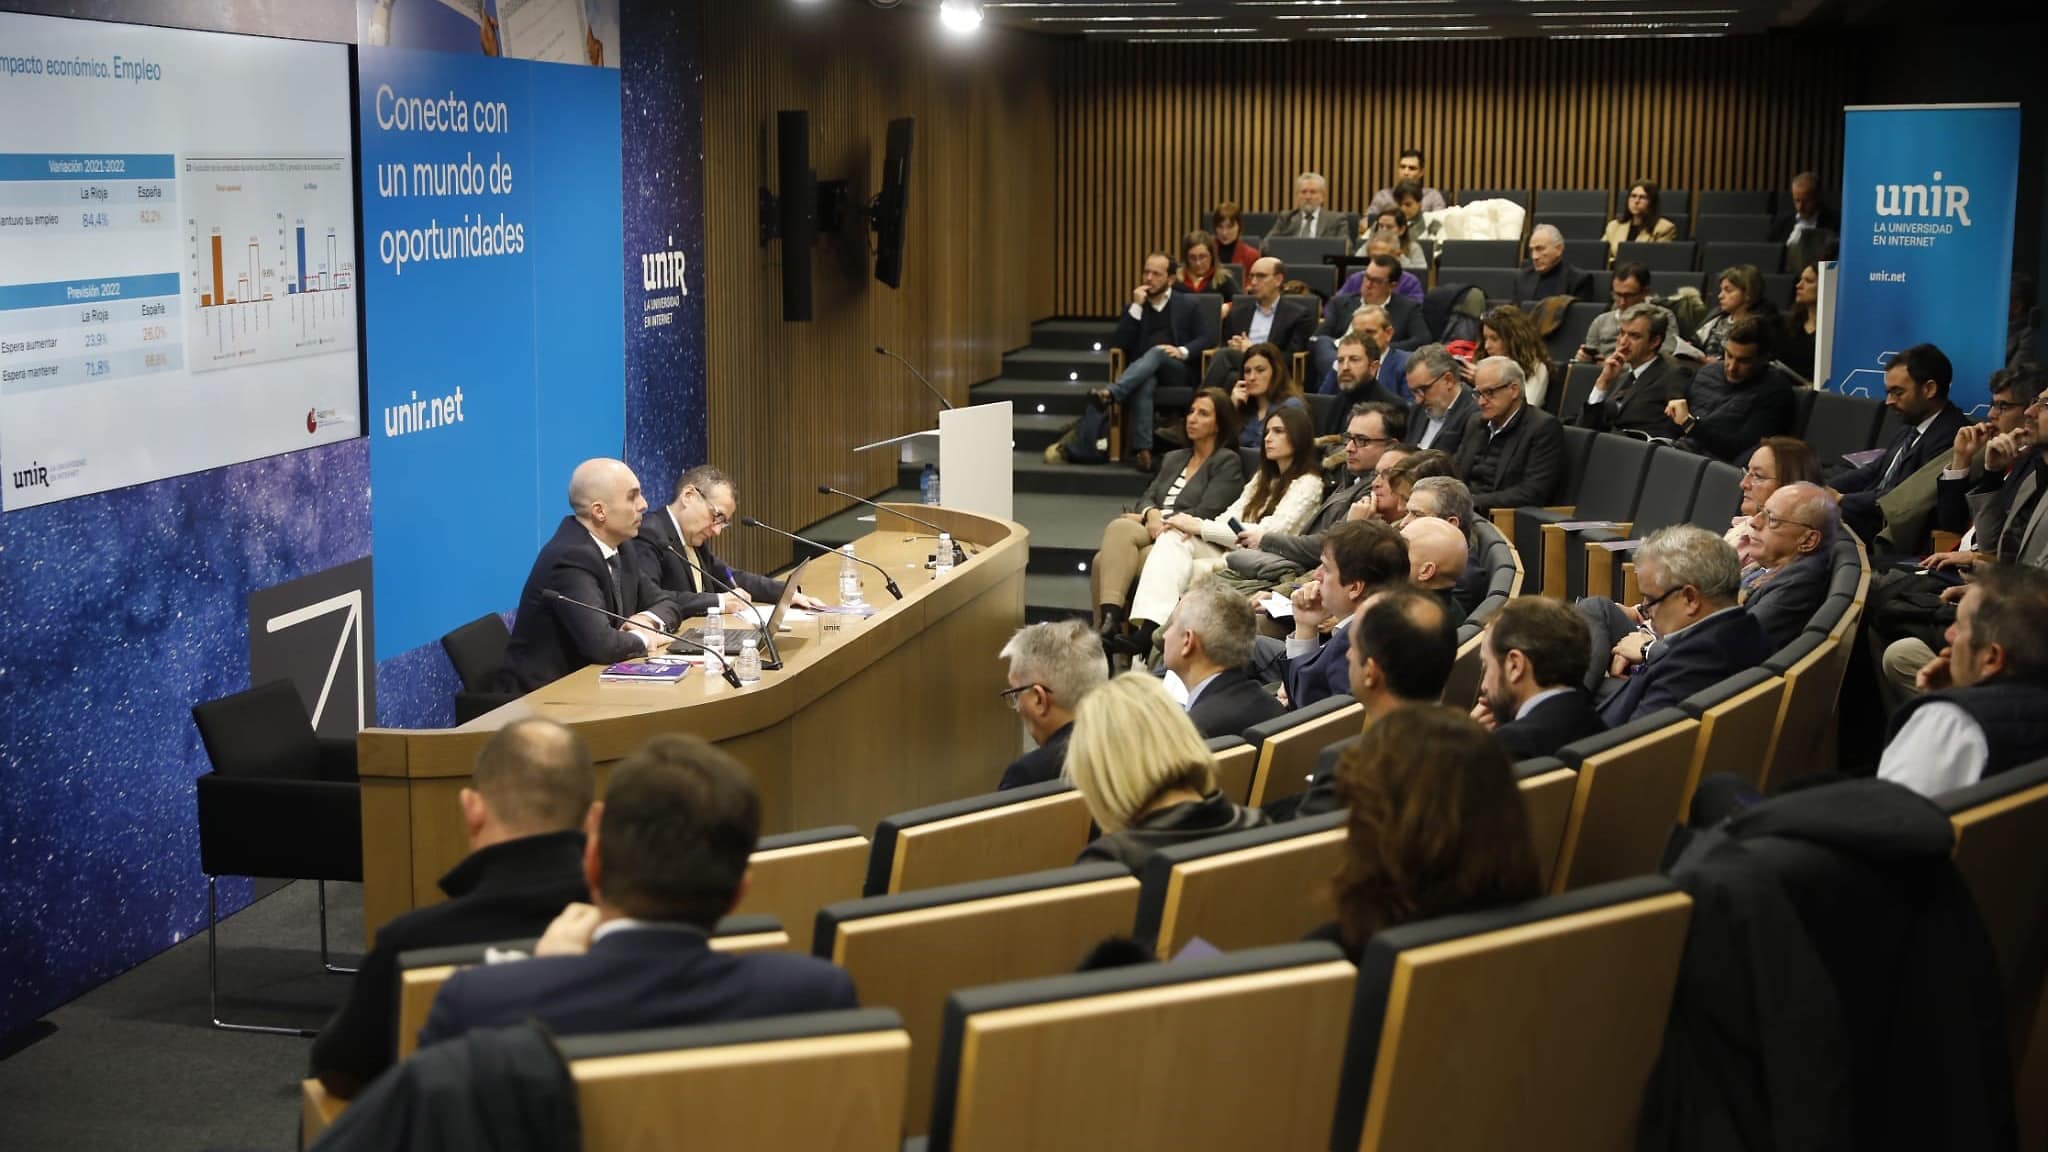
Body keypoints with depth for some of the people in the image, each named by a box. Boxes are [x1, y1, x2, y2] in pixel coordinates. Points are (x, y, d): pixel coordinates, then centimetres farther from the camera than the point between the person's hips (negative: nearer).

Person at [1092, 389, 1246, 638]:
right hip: (1154, 533, 6)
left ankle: (1110, 620, -41)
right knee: (1103, 560, -28)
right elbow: (1146, 498, 19)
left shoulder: (1228, 462, 6)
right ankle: (1107, 622, -35)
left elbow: (1206, 514, -5)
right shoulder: (1174, 459, 28)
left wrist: (1163, 521, -7)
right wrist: (1152, 514, -5)